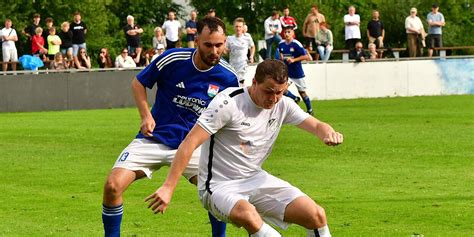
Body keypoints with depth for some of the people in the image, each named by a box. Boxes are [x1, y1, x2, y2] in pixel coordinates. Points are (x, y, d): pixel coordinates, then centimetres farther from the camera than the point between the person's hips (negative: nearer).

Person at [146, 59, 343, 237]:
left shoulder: (283, 105, 1)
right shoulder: (229, 103, -20)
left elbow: (315, 125, 4)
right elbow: (190, 143, -22)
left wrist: (329, 133, -23)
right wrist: (168, 188, -27)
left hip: (256, 179, 6)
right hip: (219, 186, -6)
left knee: (317, 215, -12)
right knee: (246, 214, -41)